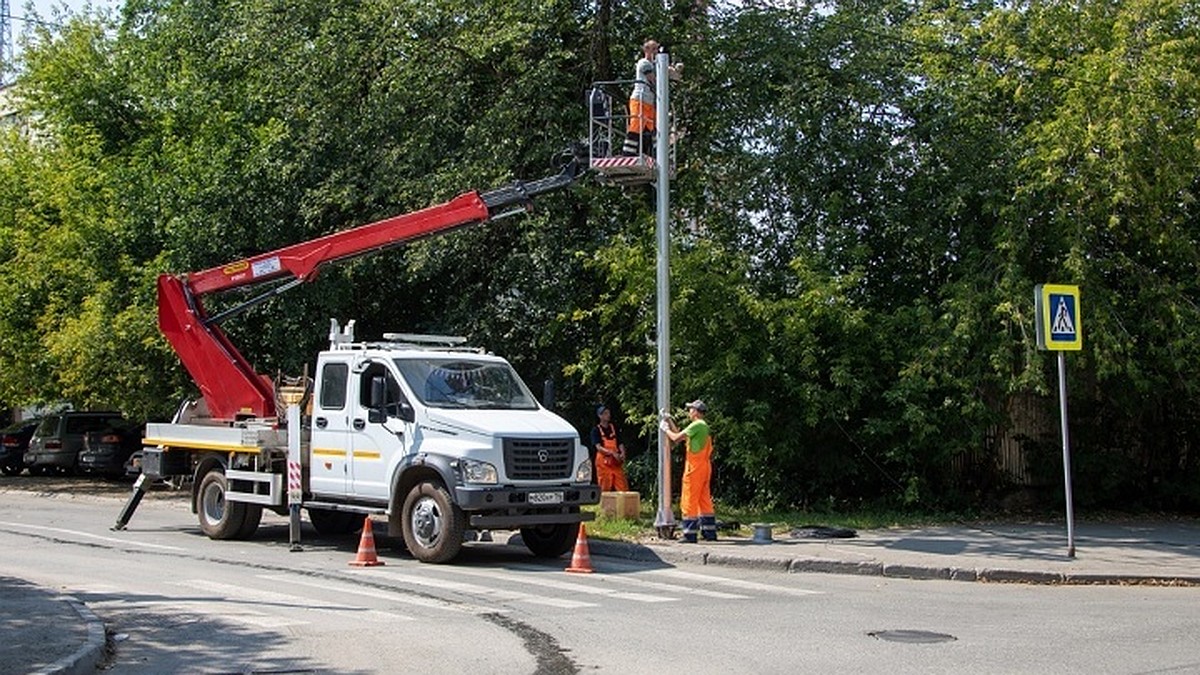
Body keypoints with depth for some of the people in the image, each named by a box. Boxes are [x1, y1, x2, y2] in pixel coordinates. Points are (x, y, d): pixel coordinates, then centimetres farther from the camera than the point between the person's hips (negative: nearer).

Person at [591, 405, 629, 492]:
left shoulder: (613, 427, 12)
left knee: (624, 488, -2)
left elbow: (620, 443, 11)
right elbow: (598, 447, -12)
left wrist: (622, 453, -10)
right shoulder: (596, 430, -2)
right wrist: (612, 453, -25)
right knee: (605, 489, -1)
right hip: (604, 462, -4)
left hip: (616, 462, 4)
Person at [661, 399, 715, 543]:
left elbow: (676, 438, -16)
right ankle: (709, 532, 15)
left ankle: (689, 534, -6)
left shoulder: (696, 425, -13)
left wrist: (666, 429, 1)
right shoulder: (704, 426, 17)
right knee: (705, 500, 12)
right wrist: (670, 421, 23)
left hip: (694, 467, -9)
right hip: (705, 467, 9)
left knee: (689, 500, -6)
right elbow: (679, 434, 22)